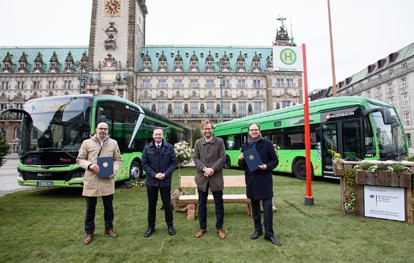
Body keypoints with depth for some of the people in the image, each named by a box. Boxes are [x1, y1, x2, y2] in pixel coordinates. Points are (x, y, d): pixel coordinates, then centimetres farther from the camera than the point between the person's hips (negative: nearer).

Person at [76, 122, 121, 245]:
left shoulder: (113, 143, 5)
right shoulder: (87, 143, 0)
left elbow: (117, 159, 10)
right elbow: (80, 159, 4)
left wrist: (114, 170, -8)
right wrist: (90, 165, -16)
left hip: (107, 181, 1)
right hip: (91, 181, -1)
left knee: (108, 206, 14)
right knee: (90, 208, 10)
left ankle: (109, 228, 33)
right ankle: (89, 232, 28)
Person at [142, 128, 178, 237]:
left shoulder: (169, 147, -1)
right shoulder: (147, 147, 1)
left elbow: (174, 162, -3)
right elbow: (144, 164, -1)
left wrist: (165, 174, -14)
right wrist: (154, 174, -12)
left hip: (165, 181, -1)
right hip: (151, 180, 1)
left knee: (167, 204, 9)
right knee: (151, 205, 12)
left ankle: (170, 225, 26)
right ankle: (151, 226, 28)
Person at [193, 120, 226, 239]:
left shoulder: (219, 141, 1)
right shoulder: (198, 142, 7)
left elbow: (222, 158, -5)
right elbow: (196, 158, 0)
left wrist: (213, 169, -17)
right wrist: (204, 168, -15)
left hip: (216, 177, -1)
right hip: (202, 177, 2)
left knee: (219, 204, 7)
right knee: (202, 204, 11)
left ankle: (219, 228, 23)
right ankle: (202, 228, 27)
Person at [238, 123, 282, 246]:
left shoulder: (267, 144, -2)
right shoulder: (245, 146, 8)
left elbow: (275, 160, 1)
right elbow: (242, 166, 12)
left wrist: (267, 166, -18)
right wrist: (241, 160, -11)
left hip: (264, 180, -3)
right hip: (251, 180, 3)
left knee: (268, 206, -2)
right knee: (255, 205, 13)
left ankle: (269, 234, 10)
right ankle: (258, 229, 29)